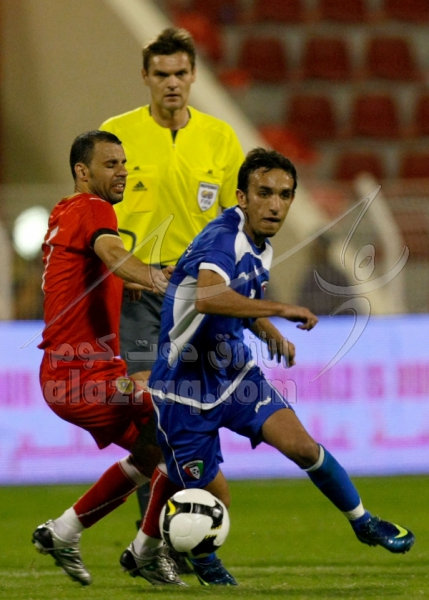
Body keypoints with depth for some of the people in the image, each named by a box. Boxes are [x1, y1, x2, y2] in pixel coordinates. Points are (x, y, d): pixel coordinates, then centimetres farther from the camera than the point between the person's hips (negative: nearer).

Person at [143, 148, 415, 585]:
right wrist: (281, 311, -45)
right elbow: (207, 297, -47)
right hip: (184, 390, -7)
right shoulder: (223, 238, -25)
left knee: (302, 446, -12)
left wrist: (272, 335, 10)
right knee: (213, 500, 1)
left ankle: (363, 523, 8)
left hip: (234, 372, 7)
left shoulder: (260, 247, 3)